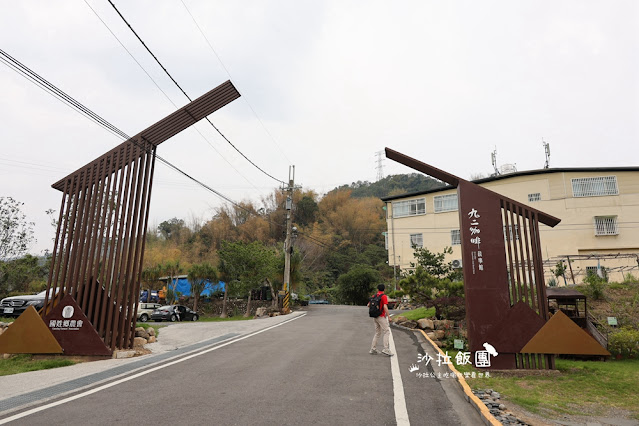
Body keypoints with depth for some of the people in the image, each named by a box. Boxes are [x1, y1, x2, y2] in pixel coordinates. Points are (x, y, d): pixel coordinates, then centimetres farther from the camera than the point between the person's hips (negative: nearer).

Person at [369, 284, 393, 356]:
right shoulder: (384, 296, -11)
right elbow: (385, 307, -21)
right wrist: (388, 316, -14)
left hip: (375, 317, 7)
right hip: (381, 317, -7)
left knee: (377, 333, 14)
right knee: (386, 332, -4)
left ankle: (373, 349, 13)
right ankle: (386, 349, -13)